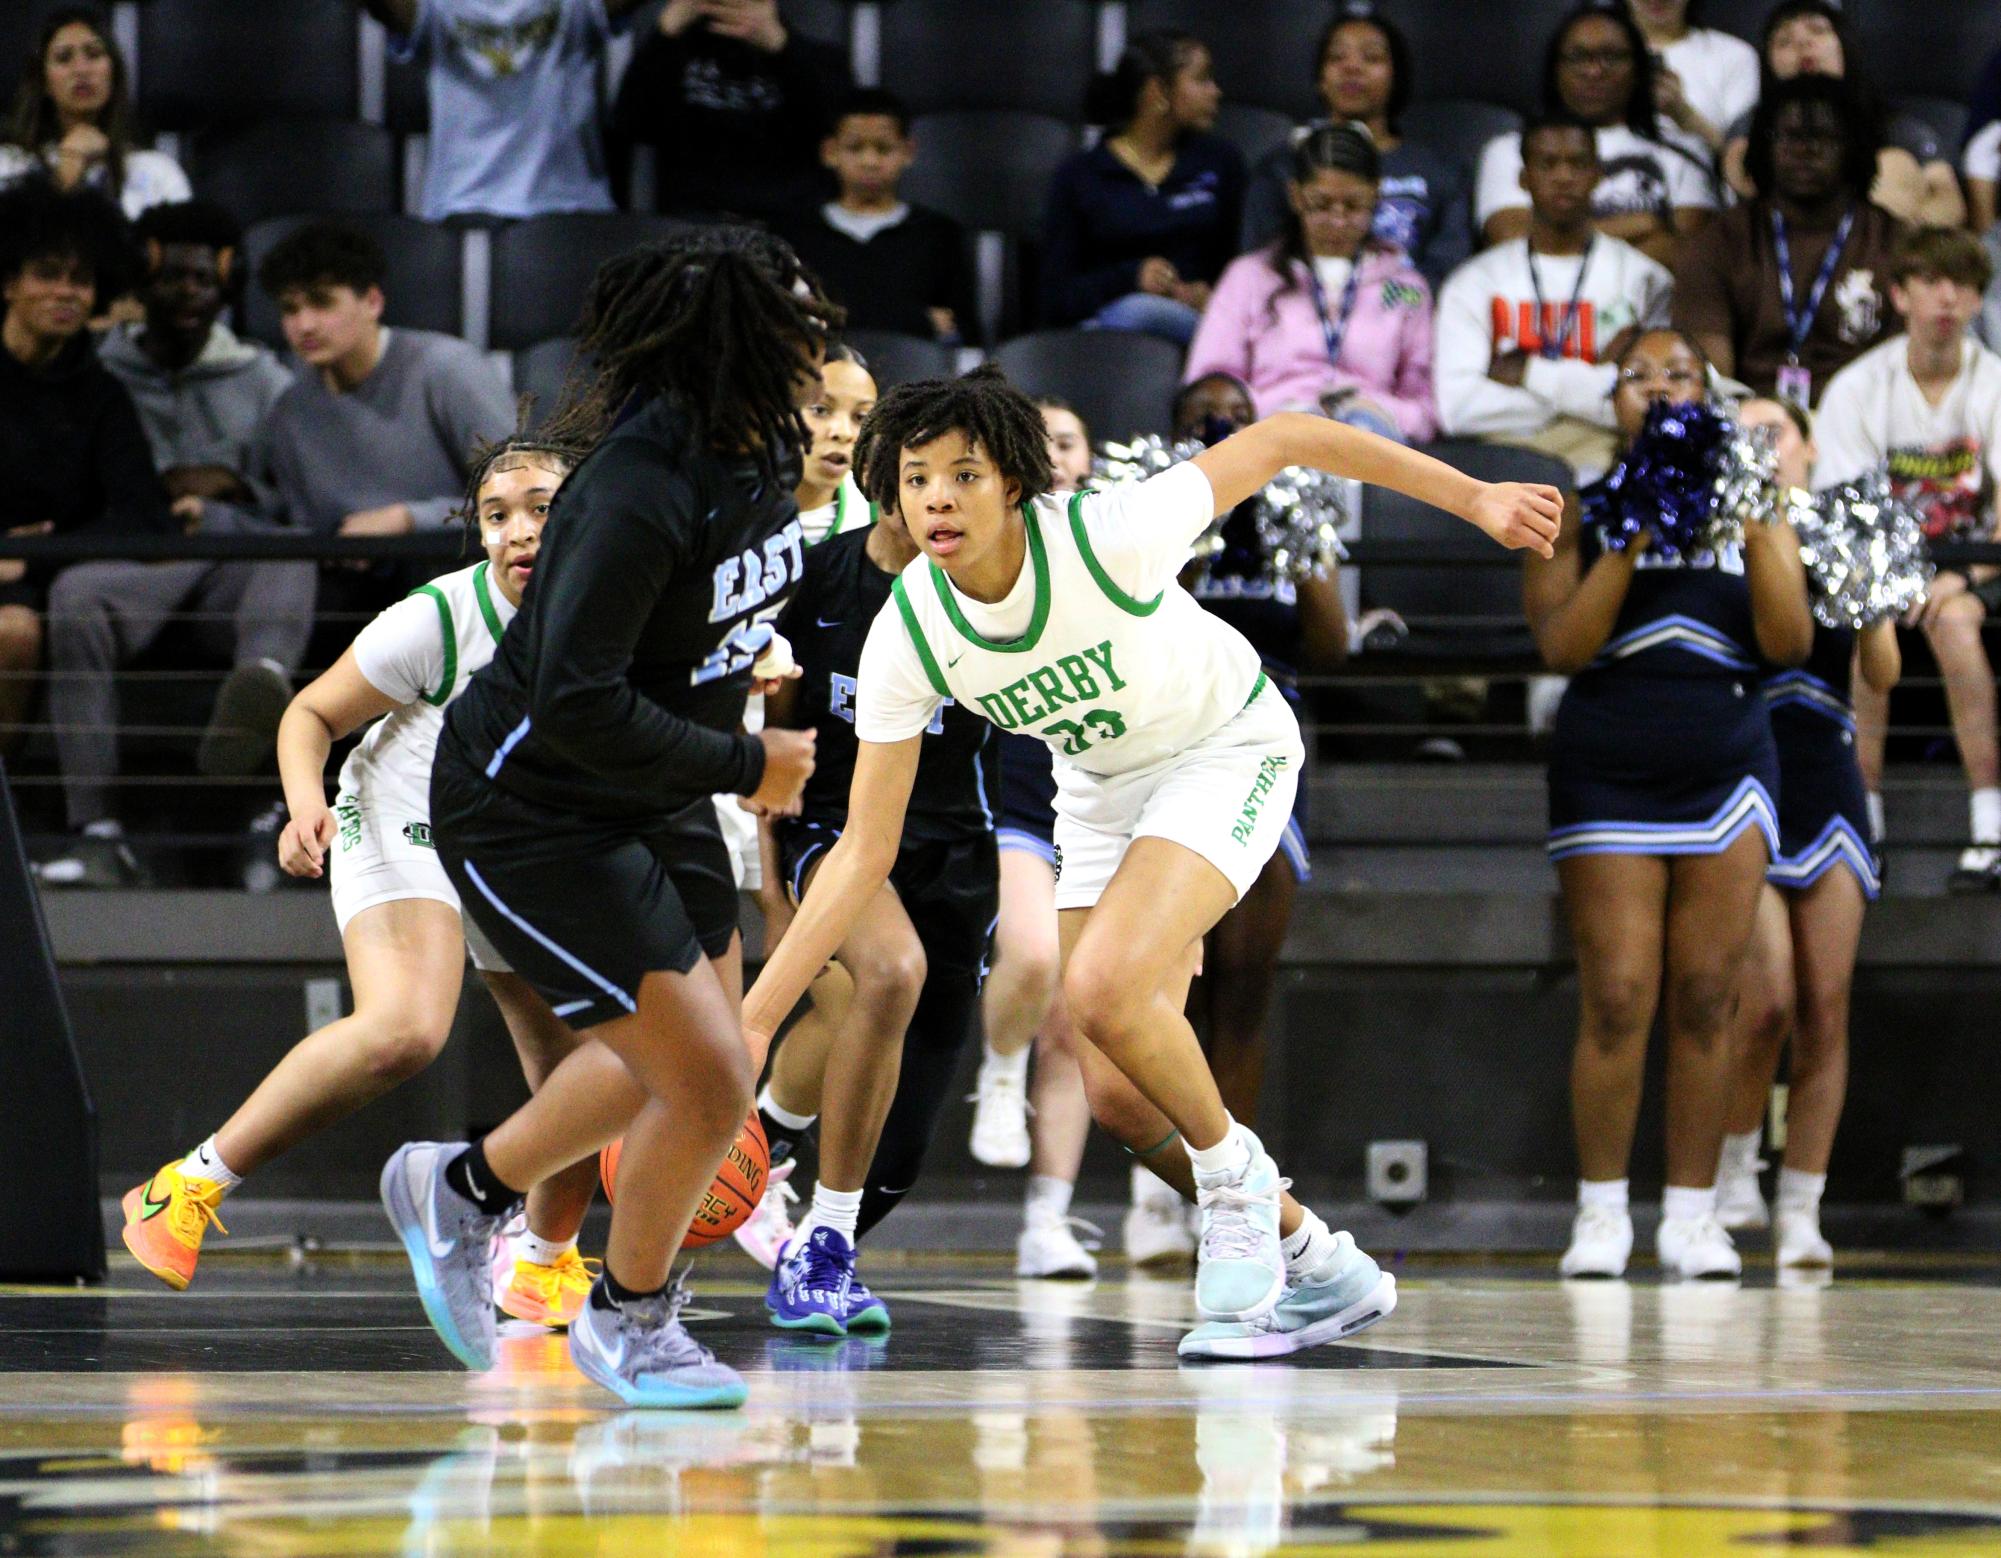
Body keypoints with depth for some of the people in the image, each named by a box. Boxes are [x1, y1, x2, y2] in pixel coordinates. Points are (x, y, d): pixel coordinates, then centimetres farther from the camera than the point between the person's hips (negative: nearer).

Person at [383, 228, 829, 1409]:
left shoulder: (762, 449, -5)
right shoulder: (637, 497, -32)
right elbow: (577, 703, -33)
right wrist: (742, 766, -24)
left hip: (652, 800, 10)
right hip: (528, 811, -9)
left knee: (693, 1056, 21)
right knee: (711, 1081, -10)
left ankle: (464, 1190, 42)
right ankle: (630, 1318, 15)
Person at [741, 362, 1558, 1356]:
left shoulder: (1107, 534, -32)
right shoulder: (905, 638, -19)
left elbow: (1280, 441, -20)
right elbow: (865, 850, -13)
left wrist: (1476, 500, -17)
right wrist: (751, 1020, -19)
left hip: (1228, 750, -5)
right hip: (1102, 790, 5)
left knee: (1105, 988, -29)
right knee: (1119, 1095, -2)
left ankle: (1234, 1175, -2)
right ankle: (1318, 1269, 18)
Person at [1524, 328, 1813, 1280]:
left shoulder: (1750, 511, 10)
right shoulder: (1581, 514, 6)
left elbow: (1789, 642, -1)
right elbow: (1562, 646, -8)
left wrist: (1755, 530, -10)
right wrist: (1633, 539, -15)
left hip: (1726, 768, 2)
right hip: (1608, 773, -2)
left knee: (1706, 1000, -1)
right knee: (1617, 999, -7)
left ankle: (1691, 1214, 4)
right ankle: (1601, 1212, 1)